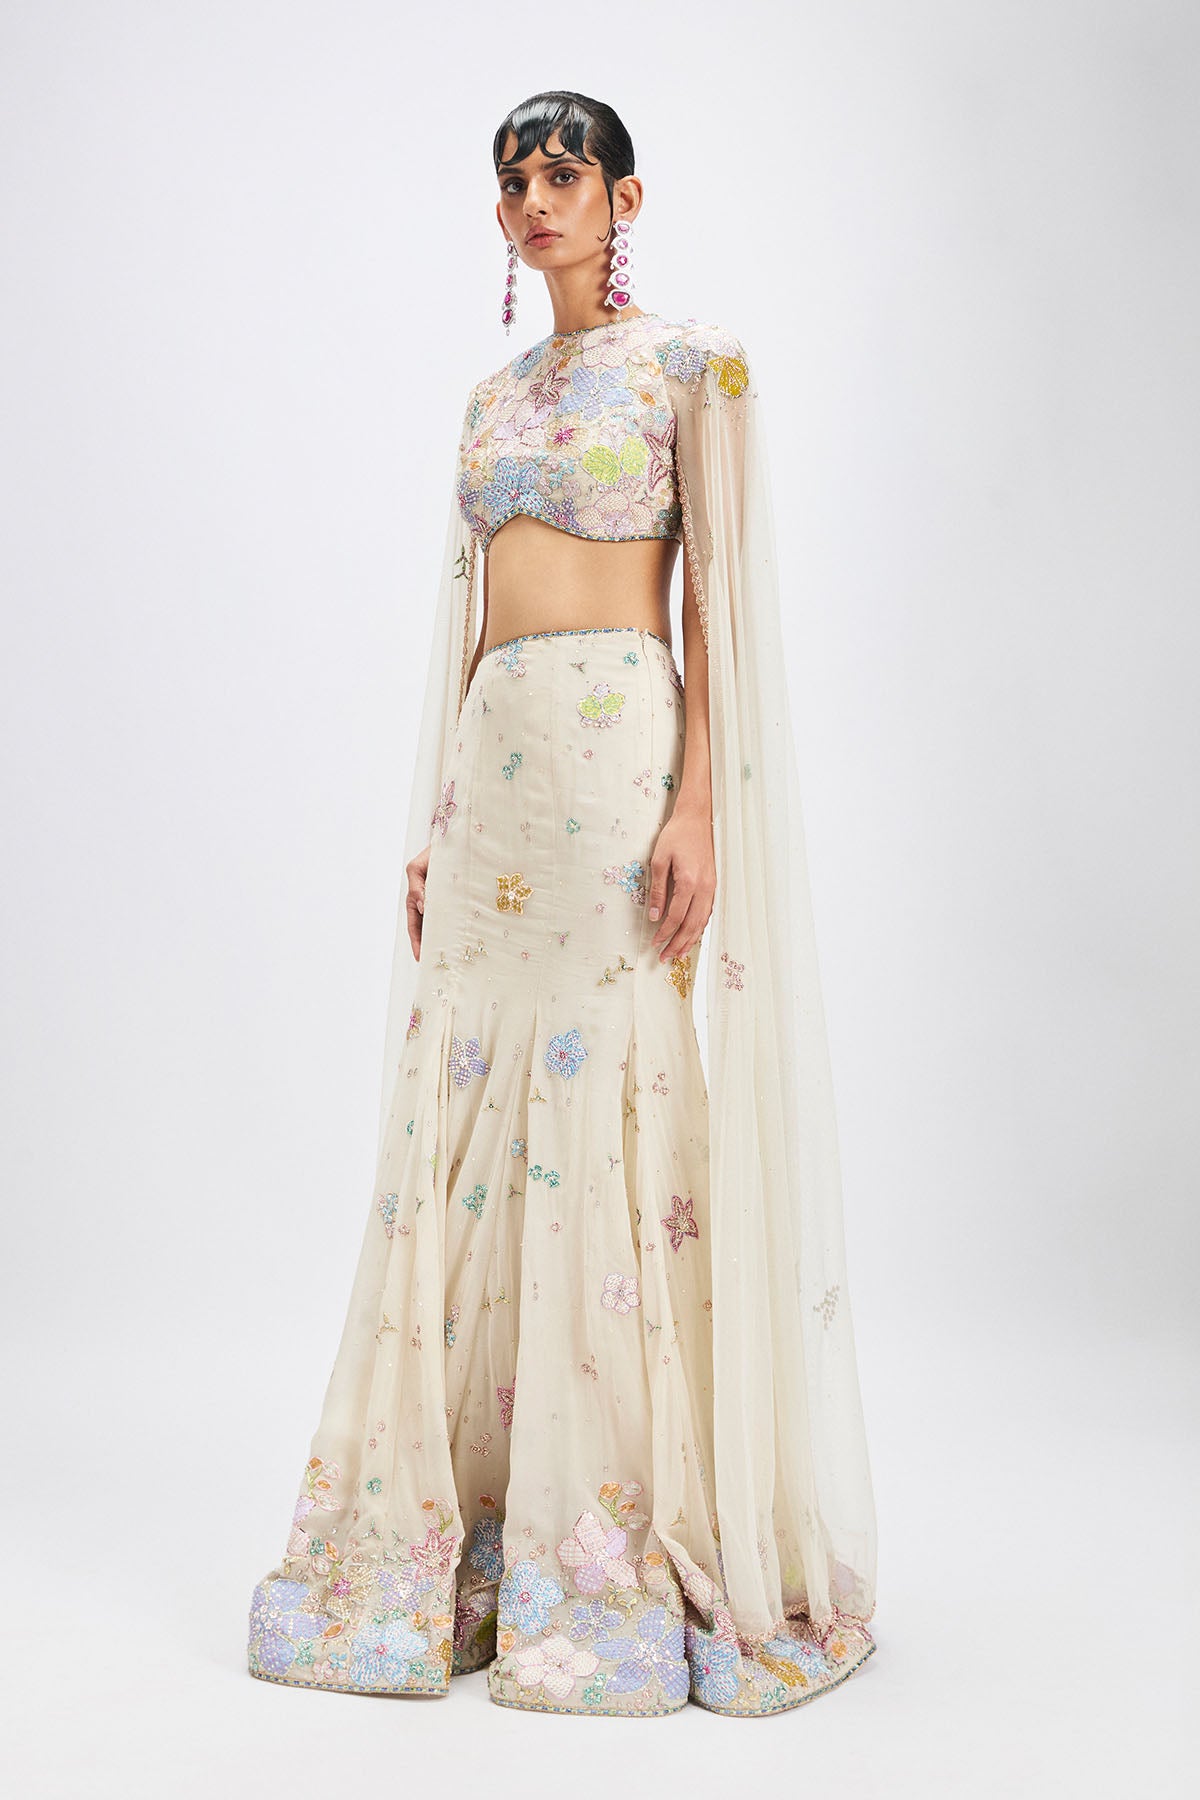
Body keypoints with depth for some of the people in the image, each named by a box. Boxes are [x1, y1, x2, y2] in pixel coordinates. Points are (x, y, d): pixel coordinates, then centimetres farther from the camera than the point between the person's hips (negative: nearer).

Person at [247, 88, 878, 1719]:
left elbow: (722, 593, -5)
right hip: (493, 763, 7)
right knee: (466, 1123, 5)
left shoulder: (692, 363, 3)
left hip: (620, 746, -6)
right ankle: (457, 1533, 16)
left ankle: (622, 1549, 5)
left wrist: (696, 803, -16)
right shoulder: (494, 397, 21)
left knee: (609, 1111, -7)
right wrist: (434, 822, 12)